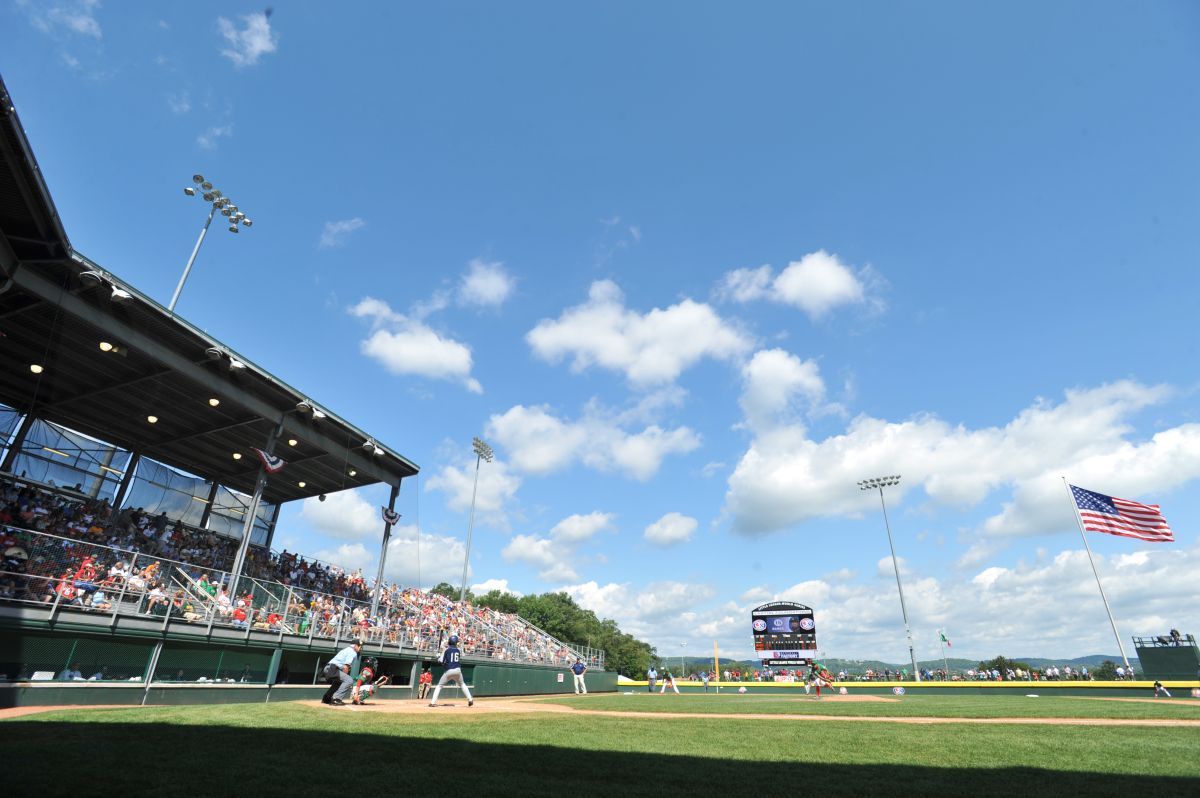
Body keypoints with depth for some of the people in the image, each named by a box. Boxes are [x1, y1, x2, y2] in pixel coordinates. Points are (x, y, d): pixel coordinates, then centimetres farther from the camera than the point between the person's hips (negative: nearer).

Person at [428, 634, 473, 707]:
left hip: (449, 671, -3)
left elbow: (442, 661, -7)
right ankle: (470, 699, 14)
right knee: (462, 684, 23)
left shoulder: (447, 650, -4)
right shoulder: (458, 650, 8)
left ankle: (433, 702, 0)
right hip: (457, 670, 3)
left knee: (439, 685, 13)